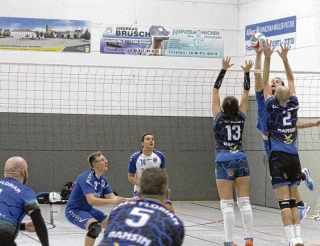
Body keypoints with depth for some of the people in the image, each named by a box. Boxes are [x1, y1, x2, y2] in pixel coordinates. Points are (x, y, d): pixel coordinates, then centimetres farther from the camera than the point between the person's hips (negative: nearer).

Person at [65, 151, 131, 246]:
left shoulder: (103, 180, 2)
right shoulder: (86, 178, -26)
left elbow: (112, 197, 2)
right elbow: (91, 200, -37)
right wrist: (112, 201, -44)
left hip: (88, 209, 10)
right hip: (74, 210, -10)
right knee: (95, 227, -32)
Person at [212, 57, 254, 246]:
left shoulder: (219, 118, -5)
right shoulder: (241, 117, 1)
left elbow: (215, 90, -5)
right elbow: (246, 93, 7)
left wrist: (224, 70, -7)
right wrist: (247, 73, 4)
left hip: (224, 161, -3)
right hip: (241, 159, 3)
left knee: (227, 204, -5)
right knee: (244, 202, 5)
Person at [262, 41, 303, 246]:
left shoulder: (272, 107, -7)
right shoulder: (293, 105, 2)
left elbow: (265, 82, 0)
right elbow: (291, 79, 13)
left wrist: (267, 58, -2)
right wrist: (285, 58, 15)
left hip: (278, 158, -4)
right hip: (294, 158, 4)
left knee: (285, 202, -9)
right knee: (293, 201, 10)